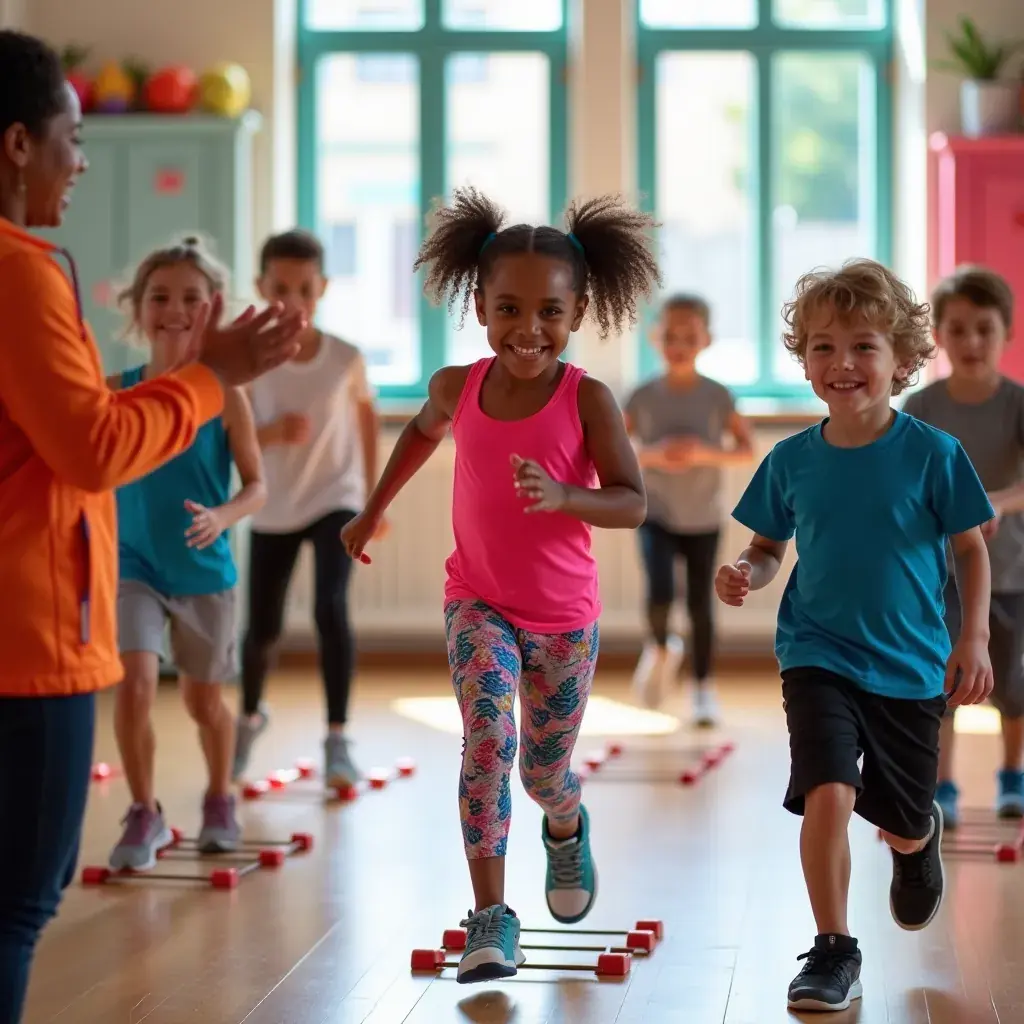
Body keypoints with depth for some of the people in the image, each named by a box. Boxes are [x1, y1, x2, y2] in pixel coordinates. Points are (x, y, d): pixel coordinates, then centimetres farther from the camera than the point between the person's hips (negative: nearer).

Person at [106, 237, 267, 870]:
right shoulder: (115, 391, -6)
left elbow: (258, 486, -8)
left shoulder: (225, 395, -10)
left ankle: (220, 801, 41)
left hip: (205, 571, 0)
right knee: (135, 683, -16)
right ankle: (145, 814, 3)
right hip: (133, 567, 1)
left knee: (204, 700, 14)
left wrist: (222, 518, -27)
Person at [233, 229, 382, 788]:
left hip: (335, 500, -1)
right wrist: (273, 432, -31)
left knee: (331, 610, -21)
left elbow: (367, 415, 7)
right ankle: (250, 715, 42)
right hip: (272, 509, 1)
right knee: (262, 627, 11)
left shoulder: (346, 357, -11)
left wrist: (372, 492, 11)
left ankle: (337, 739, -9)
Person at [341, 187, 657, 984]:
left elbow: (633, 504, -22)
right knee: (489, 739, -20)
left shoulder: (588, 399, -17)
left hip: (564, 616, -1)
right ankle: (491, 917, -15)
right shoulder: (458, 387, -8)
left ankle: (567, 829, 49)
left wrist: (560, 495, -39)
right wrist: (374, 508, 22)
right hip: (478, 604, 1)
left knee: (546, 769, 11)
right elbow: (423, 430, 16)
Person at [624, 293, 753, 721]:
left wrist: (705, 453, -22)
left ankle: (703, 689, 23)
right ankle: (661, 649, 13)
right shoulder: (644, 396, -7)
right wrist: (652, 455, -21)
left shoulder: (717, 396, -8)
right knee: (660, 594, -19)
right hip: (656, 515, -1)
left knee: (701, 605, 6)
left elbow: (747, 450, -5)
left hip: (703, 520, 1)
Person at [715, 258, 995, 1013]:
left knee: (902, 827, 14)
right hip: (819, 658, 0)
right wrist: (747, 575, -14)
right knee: (828, 793, -20)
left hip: (911, 667, 0)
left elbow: (972, 550, -3)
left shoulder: (932, 454, -11)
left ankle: (922, 839, 54)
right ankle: (834, 951, -3)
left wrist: (973, 639, -10)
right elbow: (769, 548, 8)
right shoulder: (791, 461, -5)